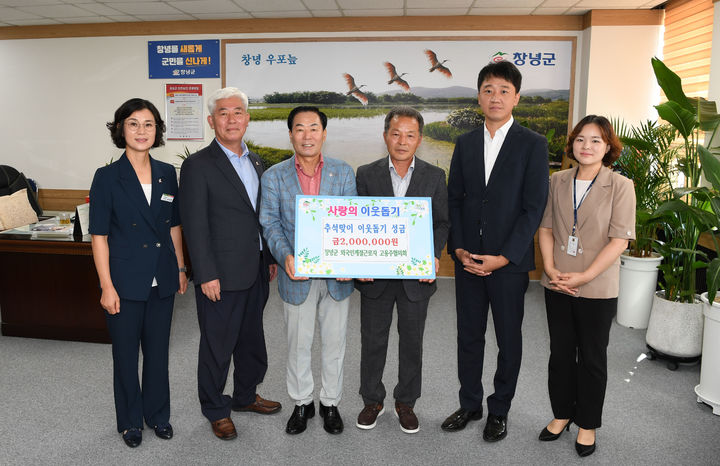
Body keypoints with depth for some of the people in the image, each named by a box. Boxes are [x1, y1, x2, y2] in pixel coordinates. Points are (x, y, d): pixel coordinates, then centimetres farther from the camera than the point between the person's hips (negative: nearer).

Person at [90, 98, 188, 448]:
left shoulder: (167, 173, 4)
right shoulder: (107, 177, -8)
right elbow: (99, 236, -9)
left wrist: (180, 268, 10)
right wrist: (107, 286, -12)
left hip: (162, 280, 4)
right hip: (126, 281, -3)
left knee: (158, 350, 15)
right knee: (126, 354, 11)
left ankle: (157, 413, 34)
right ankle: (130, 421, 30)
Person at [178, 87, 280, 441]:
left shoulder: (255, 161, 11)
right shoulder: (198, 166, -11)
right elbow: (194, 226, -14)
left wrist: (270, 258, 13)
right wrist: (207, 275, -17)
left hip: (255, 272, 7)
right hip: (221, 276, -7)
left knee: (251, 339, 19)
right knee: (217, 345, 7)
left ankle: (245, 395, 39)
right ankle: (215, 410, 26)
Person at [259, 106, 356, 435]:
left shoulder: (343, 172, 2)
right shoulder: (274, 177, 1)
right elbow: (270, 223, -2)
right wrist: (285, 256, -20)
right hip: (297, 275, 0)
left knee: (334, 342, 12)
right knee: (298, 344, 13)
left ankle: (330, 402, 32)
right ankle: (302, 403, 33)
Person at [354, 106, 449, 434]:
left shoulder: (434, 176, 2)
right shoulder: (366, 174, 1)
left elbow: (442, 222, 4)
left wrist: (434, 255, -13)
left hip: (416, 275, 0)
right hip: (375, 275, 0)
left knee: (412, 342, 12)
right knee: (373, 341, 12)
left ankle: (406, 402, 31)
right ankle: (372, 400, 31)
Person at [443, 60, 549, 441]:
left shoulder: (533, 145, -4)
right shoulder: (465, 144, 8)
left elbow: (533, 207, -9)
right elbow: (454, 199, 7)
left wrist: (504, 257, -15)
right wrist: (458, 249, -5)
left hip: (509, 262, -3)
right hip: (467, 260, 4)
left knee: (509, 339, 10)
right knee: (469, 336, 13)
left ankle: (499, 410, 28)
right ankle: (470, 404, 31)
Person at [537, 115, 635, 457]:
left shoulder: (620, 186, -7)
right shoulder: (557, 181, 4)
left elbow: (619, 239, -12)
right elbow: (546, 227, 5)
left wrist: (585, 276, -17)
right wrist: (550, 268, -8)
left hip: (597, 289, -3)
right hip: (557, 286, 3)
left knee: (592, 357, 10)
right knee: (560, 352, 15)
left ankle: (587, 424, 28)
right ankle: (562, 414, 33)